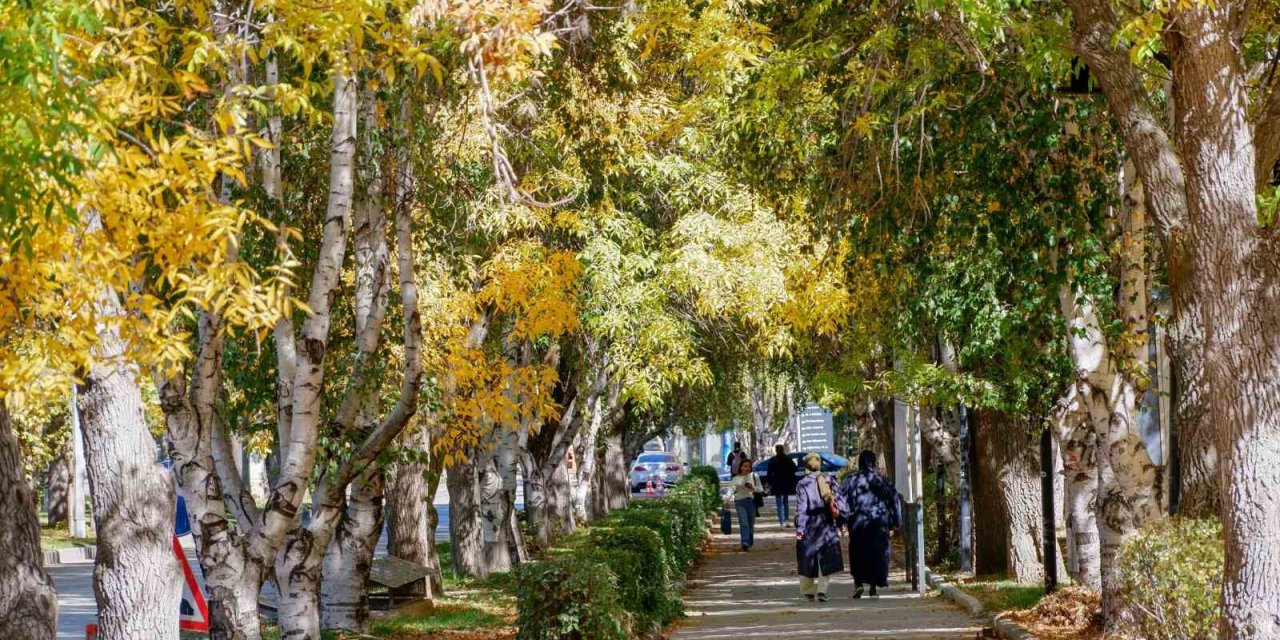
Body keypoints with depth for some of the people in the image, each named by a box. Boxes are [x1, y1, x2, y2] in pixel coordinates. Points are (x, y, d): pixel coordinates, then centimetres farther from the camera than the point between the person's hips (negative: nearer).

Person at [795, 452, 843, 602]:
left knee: (808, 559, 11)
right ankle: (822, 589, -8)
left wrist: (799, 528, -11)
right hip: (828, 524, 2)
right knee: (826, 560, 5)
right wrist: (840, 522, 12)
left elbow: (801, 508, -11)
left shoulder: (802, 484, -7)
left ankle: (808, 591, 18)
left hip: (810, 524, -2)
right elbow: (838, 501, 5)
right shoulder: (829, 480, 3)